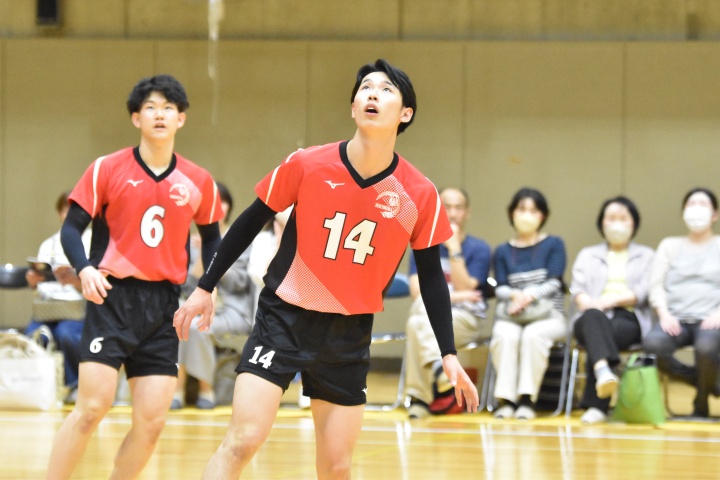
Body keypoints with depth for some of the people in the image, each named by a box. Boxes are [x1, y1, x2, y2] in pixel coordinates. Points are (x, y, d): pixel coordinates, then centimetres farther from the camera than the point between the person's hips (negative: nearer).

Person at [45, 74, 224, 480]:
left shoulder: (199, 183, 6)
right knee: (93, 406, -13)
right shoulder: (107, 170, -2)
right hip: (113, 296, -3)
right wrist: (85, 270, -21)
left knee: (152, 421, -2)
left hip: (164, 305, 3)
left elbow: (212, 236, 18)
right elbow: (72, 228, -1)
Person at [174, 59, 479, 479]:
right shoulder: (307, 165, -11)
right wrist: (205, 288, 6)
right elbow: (250, 223, 3)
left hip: (350, 335, 2)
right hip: (284, 318, -2)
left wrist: (449, 355, 0)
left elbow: (431, 276, 3)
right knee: (243, 440, -15)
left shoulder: (420, 195, -7)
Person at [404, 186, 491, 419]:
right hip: (430, 313, 2)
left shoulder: (479, 249, 2)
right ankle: (437, 366, -49)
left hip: (466, 319, -2)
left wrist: (455, 249, -13)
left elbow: (465, 291, -11)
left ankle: (419, 397, -33)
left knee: (416, 325, -32)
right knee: (424, 303, -35)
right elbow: (417, 291, -4)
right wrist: (453, 296, -13)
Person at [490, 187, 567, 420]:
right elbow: (500, 288, 3)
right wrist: (514, 295, -21)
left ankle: (527, 398, -34)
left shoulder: (554, 245, 8)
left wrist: (530, 295, -24)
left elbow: (554, 283, -4)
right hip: (510, 316, 2)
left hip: (548, 316, -1)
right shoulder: (503, 252, 15)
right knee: (505, 335, -34)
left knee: (533, 334, -36)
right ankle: (505, 399, -35)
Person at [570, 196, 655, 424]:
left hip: (630, 318, -1)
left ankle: (596, 405, -39)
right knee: (593, 317, -39)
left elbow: (645, 292, 4)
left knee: (612, 332, -38)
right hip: (593, 319, 1)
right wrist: (590, 304, -13)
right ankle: (603, 369, -68)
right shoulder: (587, 255, 29)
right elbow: (577, 289, 12)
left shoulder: (646, 256, 23)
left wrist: (613, 299, -13)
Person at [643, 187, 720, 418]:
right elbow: (656, 286, 10)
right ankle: (701, 381, -8)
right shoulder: (670, 246, 20)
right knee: (652, 345, -33)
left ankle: (701, 404, -11)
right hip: (676, 319, 2)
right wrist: (664, 315, -8)